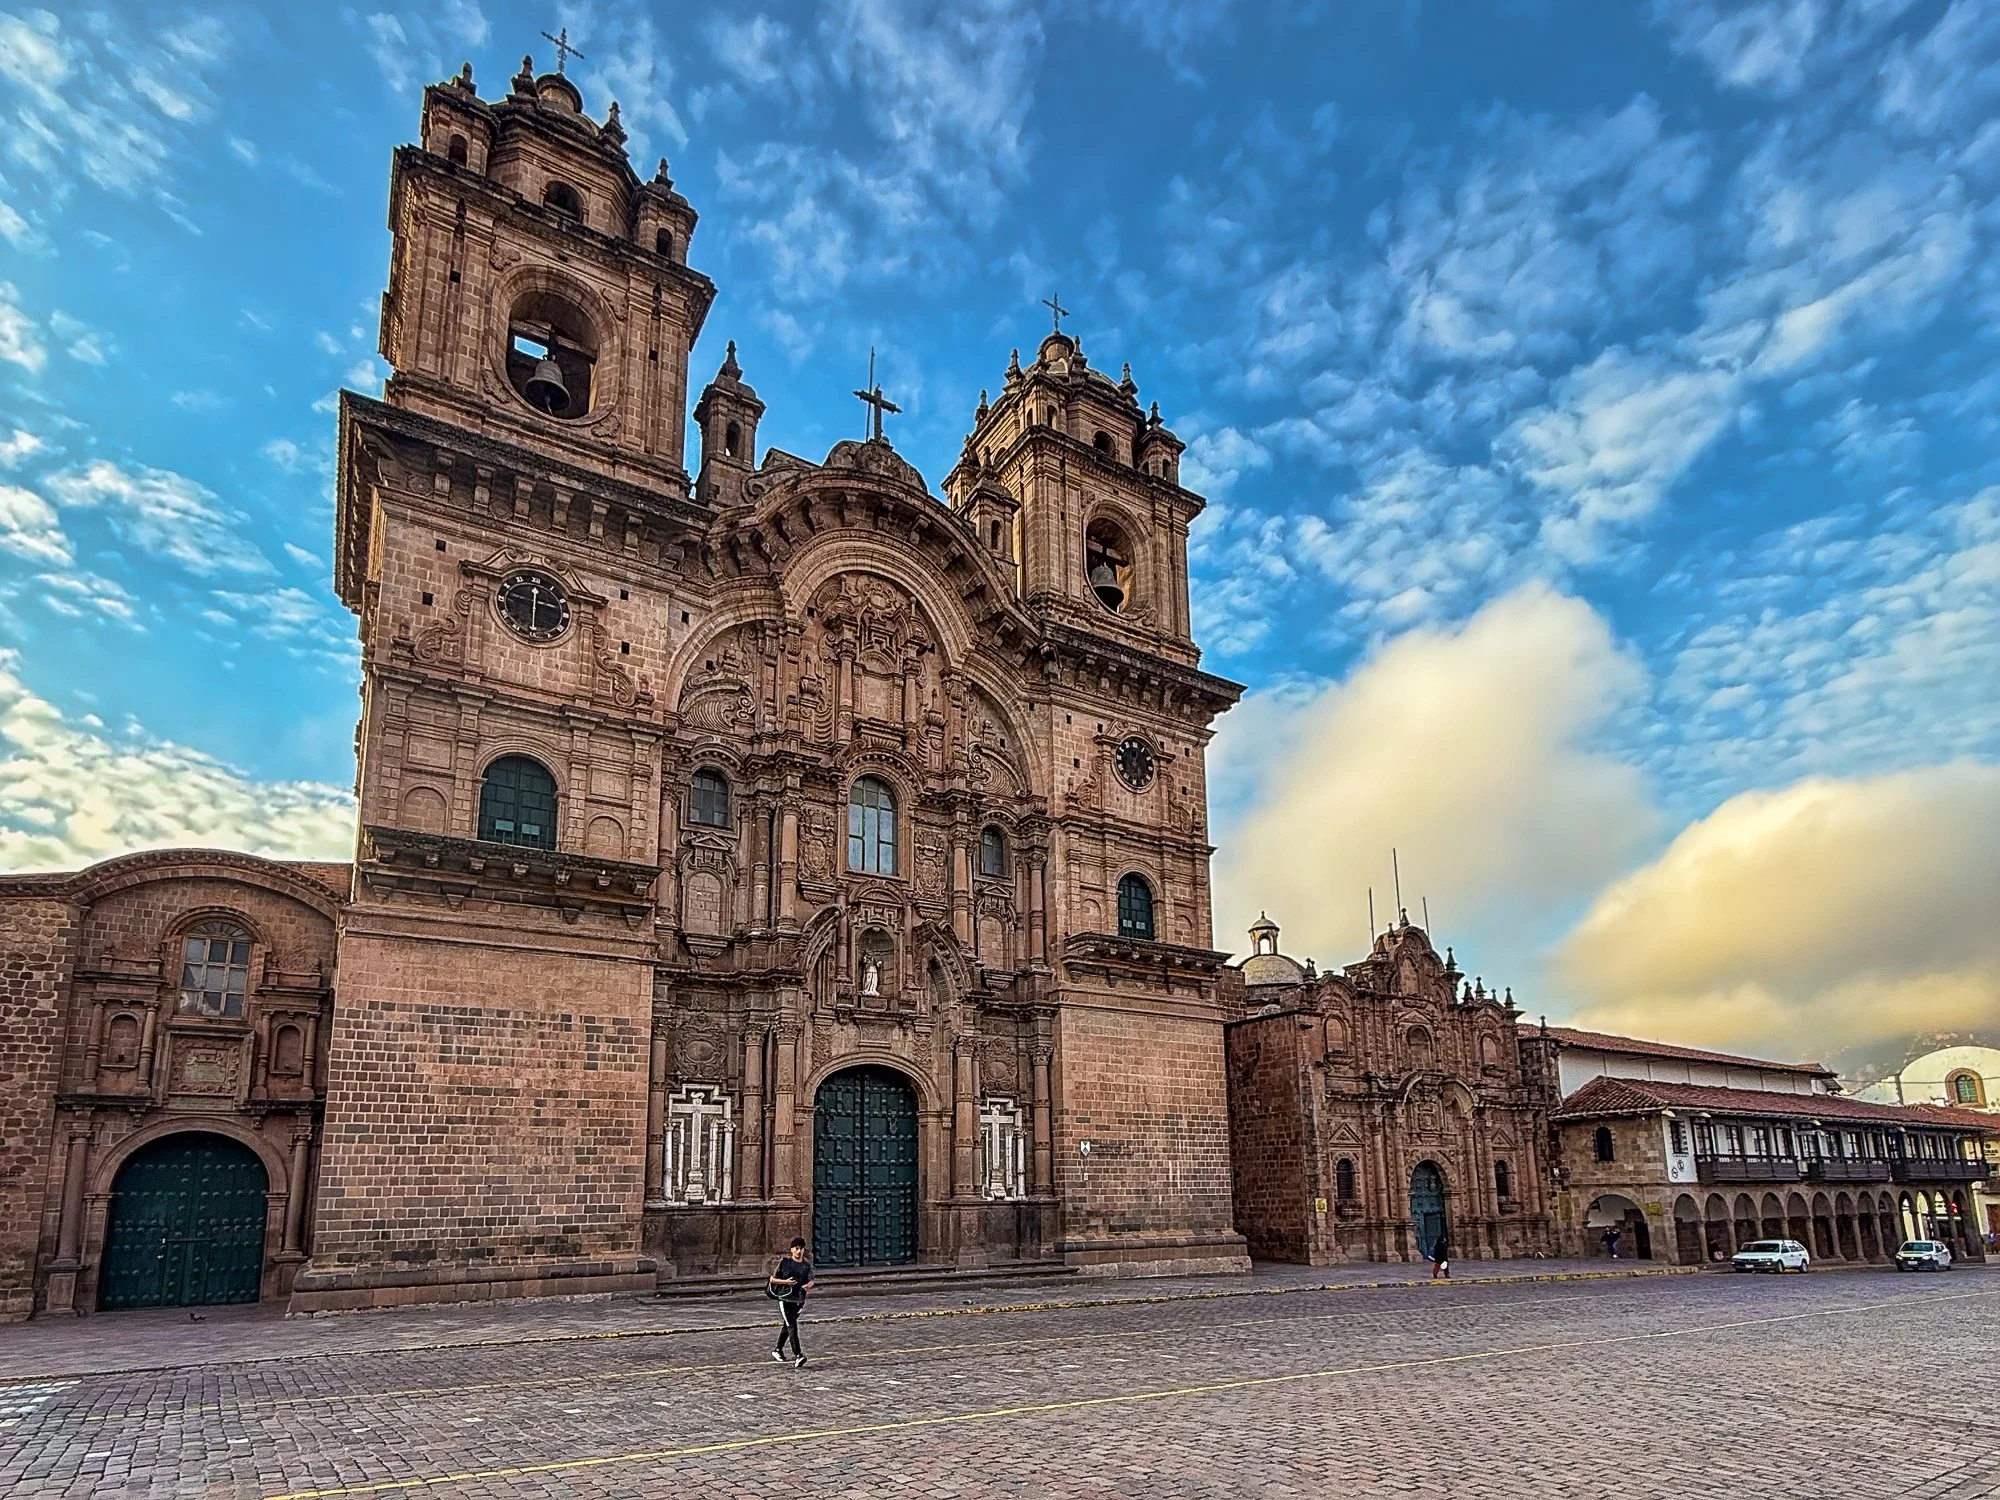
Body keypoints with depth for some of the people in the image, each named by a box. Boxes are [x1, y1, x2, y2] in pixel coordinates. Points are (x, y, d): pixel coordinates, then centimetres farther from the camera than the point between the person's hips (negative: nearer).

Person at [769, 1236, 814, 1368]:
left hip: (799, 1300, 5)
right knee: (792, 1327, -15)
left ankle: (778, 1350, 41)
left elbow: (811, 1280, 4)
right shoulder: (785, 1262, -6)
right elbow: (772, 1279, -1)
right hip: (785, 1299, -4)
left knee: (786, 1326, 21)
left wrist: (809, 1285, -19)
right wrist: (786, 1281, -17)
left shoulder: (807, 1264, 4)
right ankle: (798, 1357, -20)